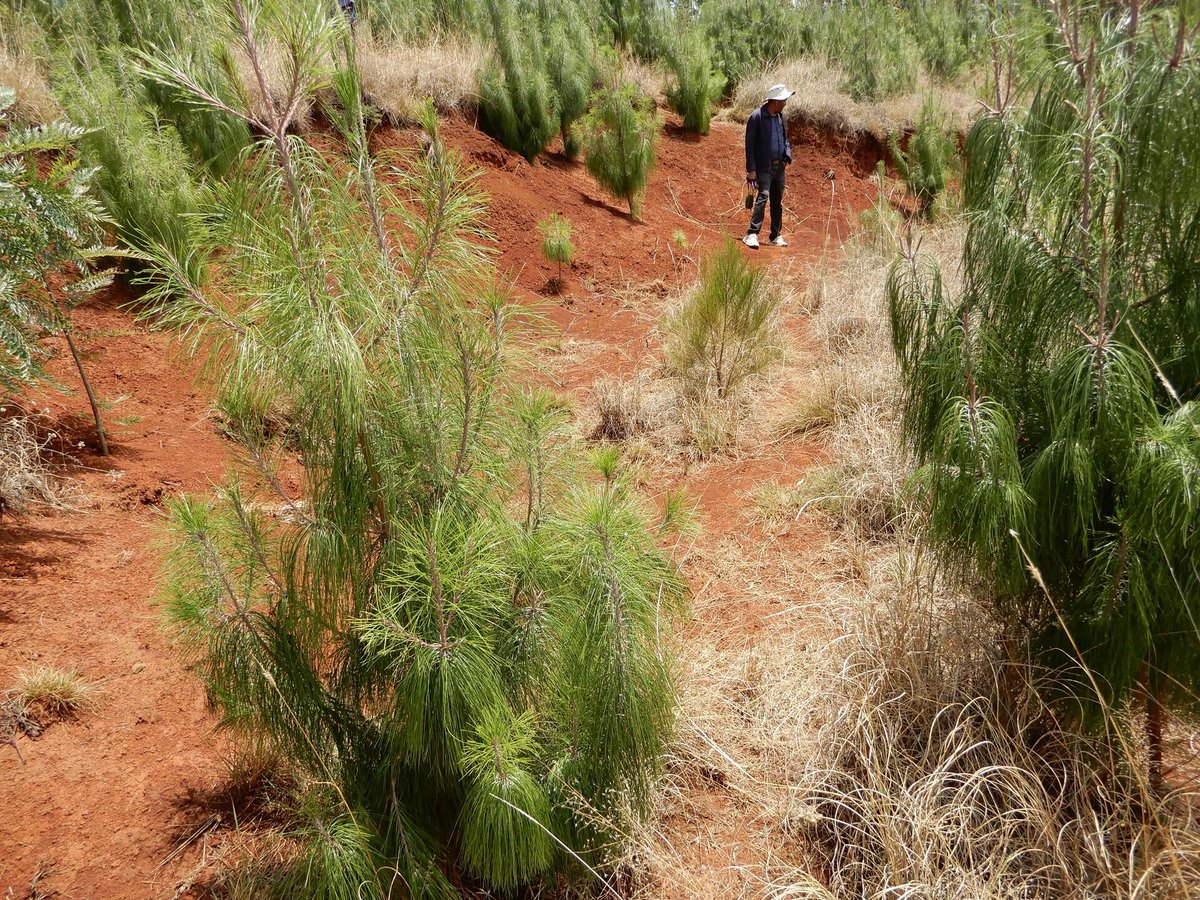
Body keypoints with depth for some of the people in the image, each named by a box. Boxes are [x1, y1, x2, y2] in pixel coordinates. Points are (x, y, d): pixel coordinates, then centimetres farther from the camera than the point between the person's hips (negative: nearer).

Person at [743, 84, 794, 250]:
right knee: (763, 196, -21)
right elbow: (749, 144, -12)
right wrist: (751, 169, -16)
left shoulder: (780, 116, 11)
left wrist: (787, 156, 4)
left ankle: (776, 236, 21)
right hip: (763, 167, -7)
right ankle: (752, 234, -22)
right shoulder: (756, 117, -11)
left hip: (779, 166, 7)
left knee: (777, 202, 11)